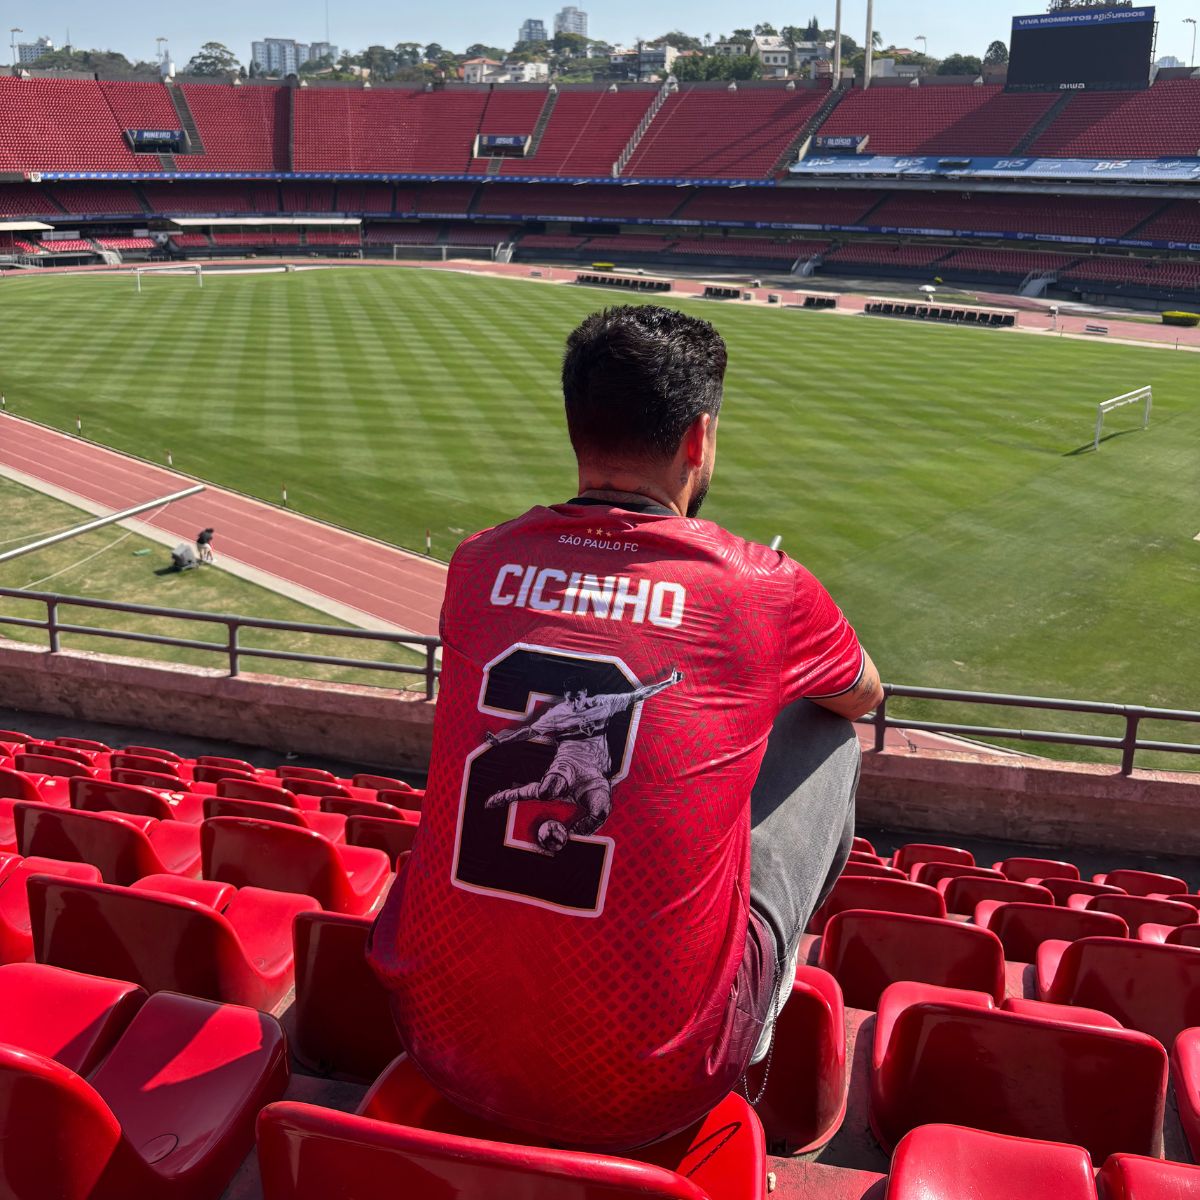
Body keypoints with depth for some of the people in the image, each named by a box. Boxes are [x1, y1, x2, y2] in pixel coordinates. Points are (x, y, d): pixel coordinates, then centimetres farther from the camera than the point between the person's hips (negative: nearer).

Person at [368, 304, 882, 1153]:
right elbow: (864, 696, 17)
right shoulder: (764, 588, -8)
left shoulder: (478, 564, 0)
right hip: (653, 1093, -3)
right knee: (827, 733, 15)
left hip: (446, 1049, 4)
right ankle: (746, 1041, 31)